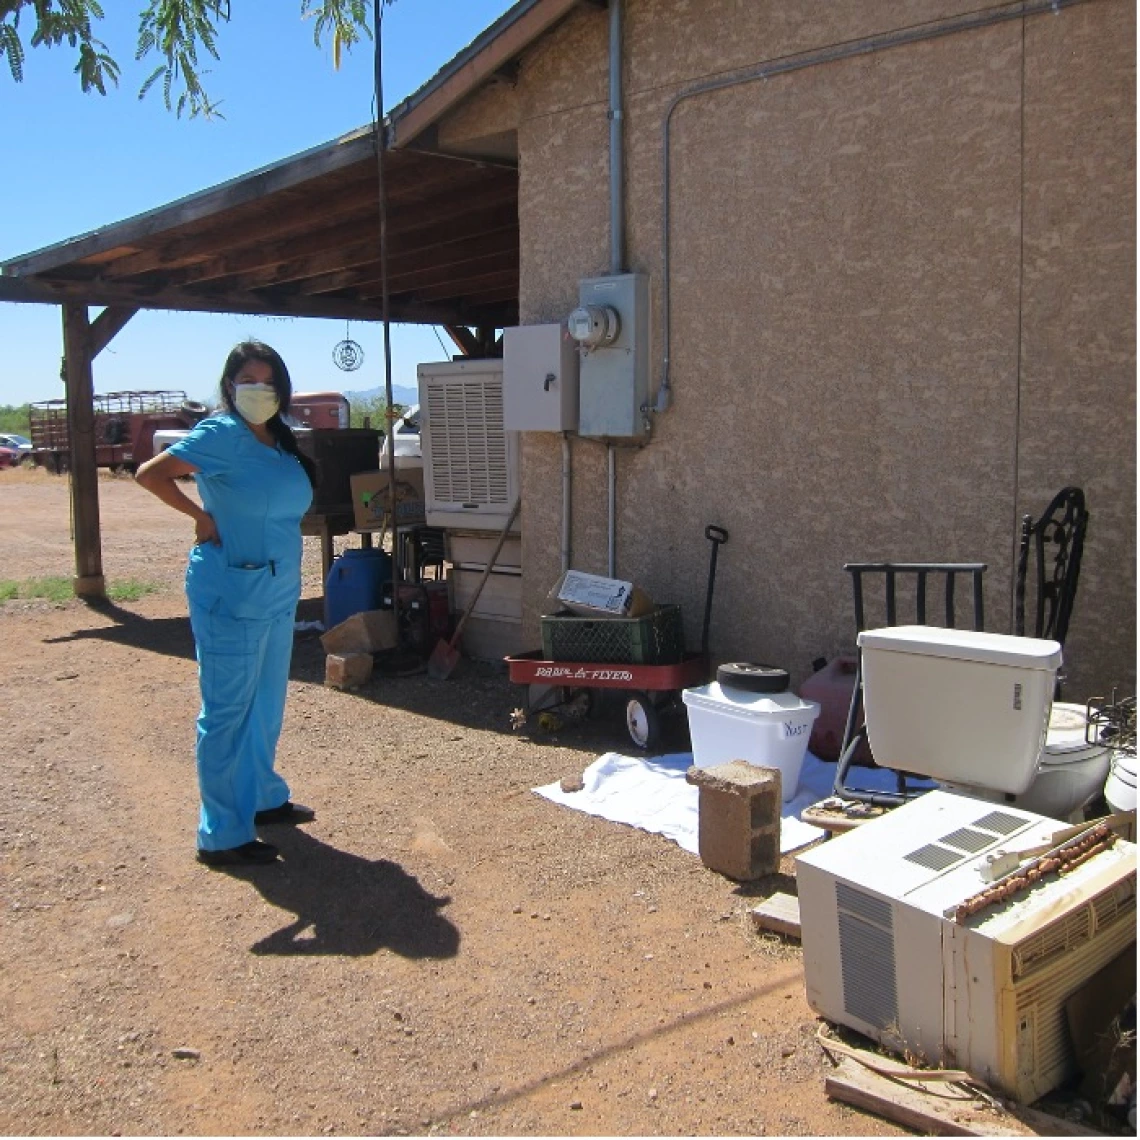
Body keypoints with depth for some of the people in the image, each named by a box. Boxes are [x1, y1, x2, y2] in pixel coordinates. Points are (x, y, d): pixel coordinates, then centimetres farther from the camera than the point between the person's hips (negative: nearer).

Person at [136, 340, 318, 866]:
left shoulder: (280, 440, 10)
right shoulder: (222, 434, -13)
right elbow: (150, 473, -20)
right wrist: (203, 518, -15)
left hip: (277, 593, 8)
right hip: (231, 593, -8)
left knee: (267, 704, 19)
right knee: (228, 710, -1)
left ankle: (262, 797, 36)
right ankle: (222, 835, 8)